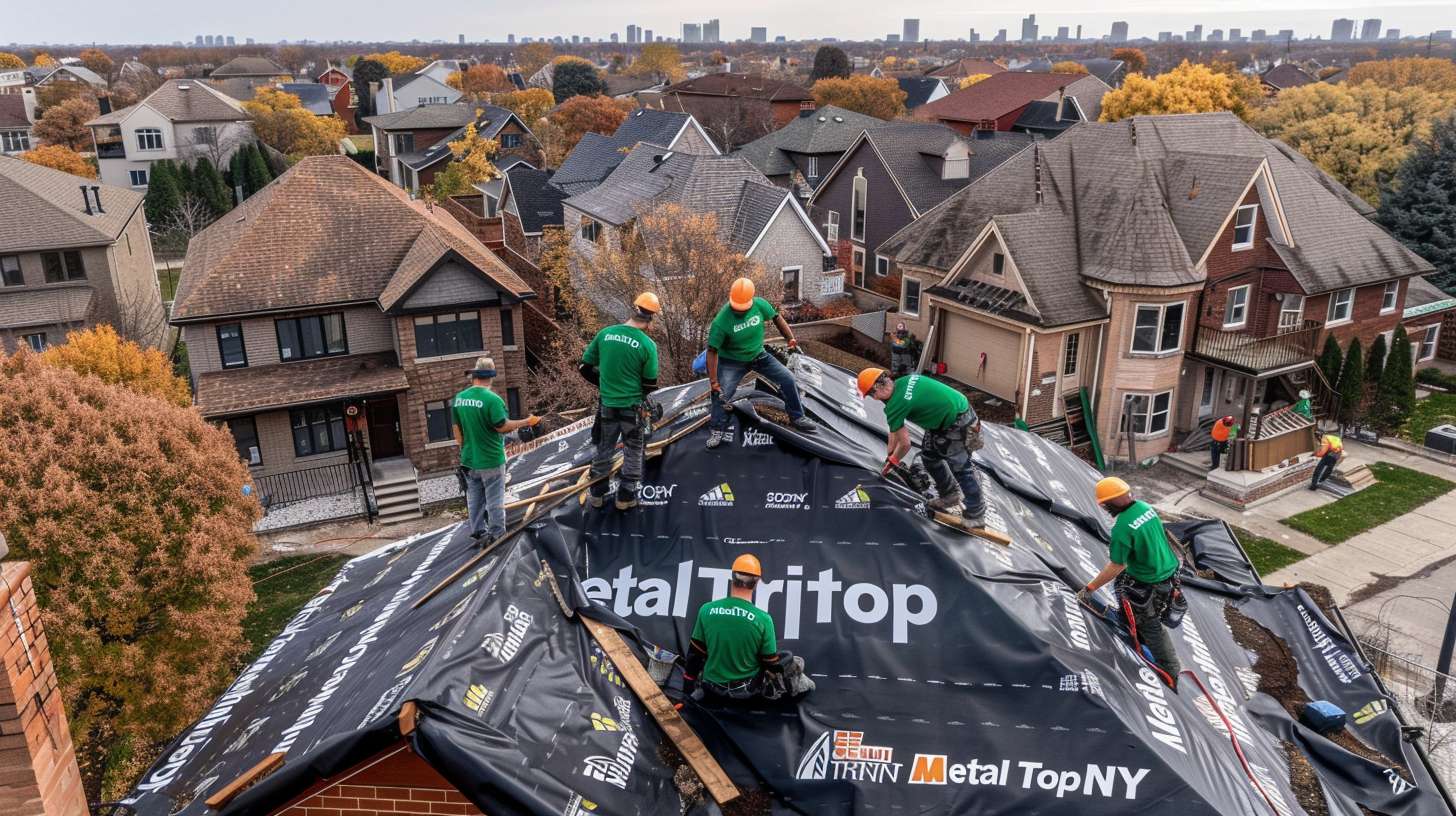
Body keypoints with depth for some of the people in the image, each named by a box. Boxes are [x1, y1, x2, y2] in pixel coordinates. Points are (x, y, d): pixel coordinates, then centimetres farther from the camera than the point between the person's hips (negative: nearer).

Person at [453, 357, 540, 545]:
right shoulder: (492, 399, -21)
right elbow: (503, 426, -19)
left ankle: (478, 532, 25)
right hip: (491, 459, -5)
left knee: (474, 498, 16)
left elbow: (457, 430, 6)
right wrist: (527, 422, -7)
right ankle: (496, 533, 16)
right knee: (494, 499, 7)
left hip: (469, 459, 5)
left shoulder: (458, 399, -2)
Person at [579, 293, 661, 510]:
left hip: (607, 405, 3)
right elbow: (650, 385, -10)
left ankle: (597, 494, 31)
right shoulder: (647, 344, -17)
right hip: (633, 408, -3)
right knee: (633, 453, 16)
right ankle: (626, 497, 24)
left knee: (603, 450, 20)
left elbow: (584, 367, 0)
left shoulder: (605, 334, -7)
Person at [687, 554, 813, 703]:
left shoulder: (706, 610, -13)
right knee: (789, 660, 18)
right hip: (747, 689, -1)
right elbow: (771, 664, -8)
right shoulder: (763, 619, -19)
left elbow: (695, 653, -3)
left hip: (712, 688, 1)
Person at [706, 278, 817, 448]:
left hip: (759, 355, 4)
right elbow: (712, 351, -25)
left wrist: (790, 338, -4)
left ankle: (797, 418, 19)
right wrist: (713, 381, -27)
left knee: (788, 380, 0)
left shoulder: (760, 304, -20)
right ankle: (717, 430, 4)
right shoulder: (720, 322, -30)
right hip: (733, 362, -4)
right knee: (720, 394, -17)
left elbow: (776, 318, 0)